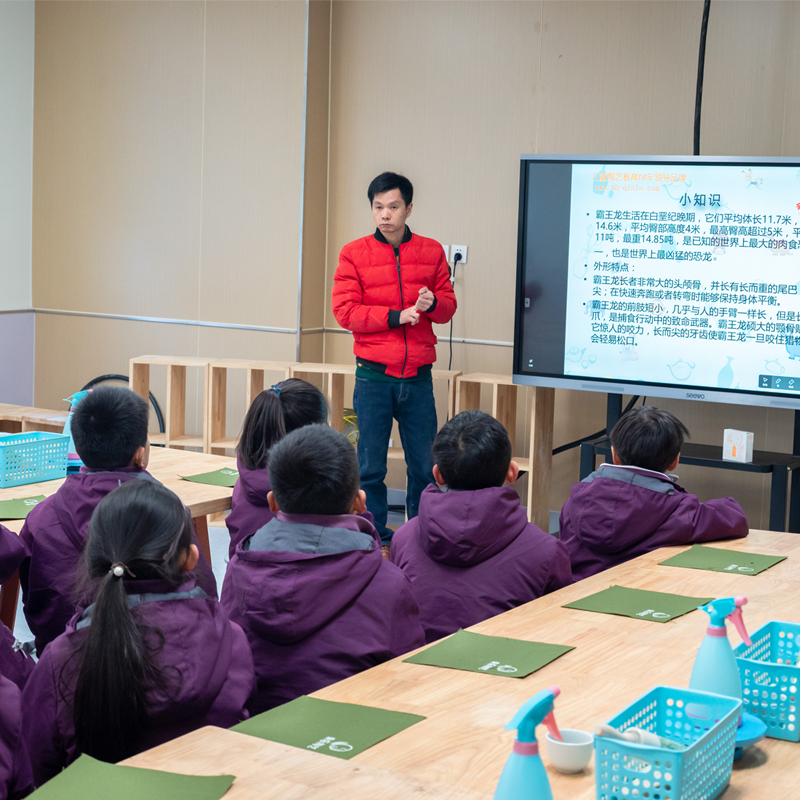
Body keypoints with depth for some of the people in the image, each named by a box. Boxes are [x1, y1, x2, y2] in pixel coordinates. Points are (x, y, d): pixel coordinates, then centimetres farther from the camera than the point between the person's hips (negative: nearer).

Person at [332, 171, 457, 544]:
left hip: (418, 376, 2)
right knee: (370, 466, 3)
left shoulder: (431, 252, 8)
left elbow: (449, 305, 11)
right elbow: (345, 311, -4)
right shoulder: (354, 254, 2)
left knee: (425, 465, 4)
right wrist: (396, 316, -12)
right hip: (374, 376, -1)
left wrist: (433, 303, -12)